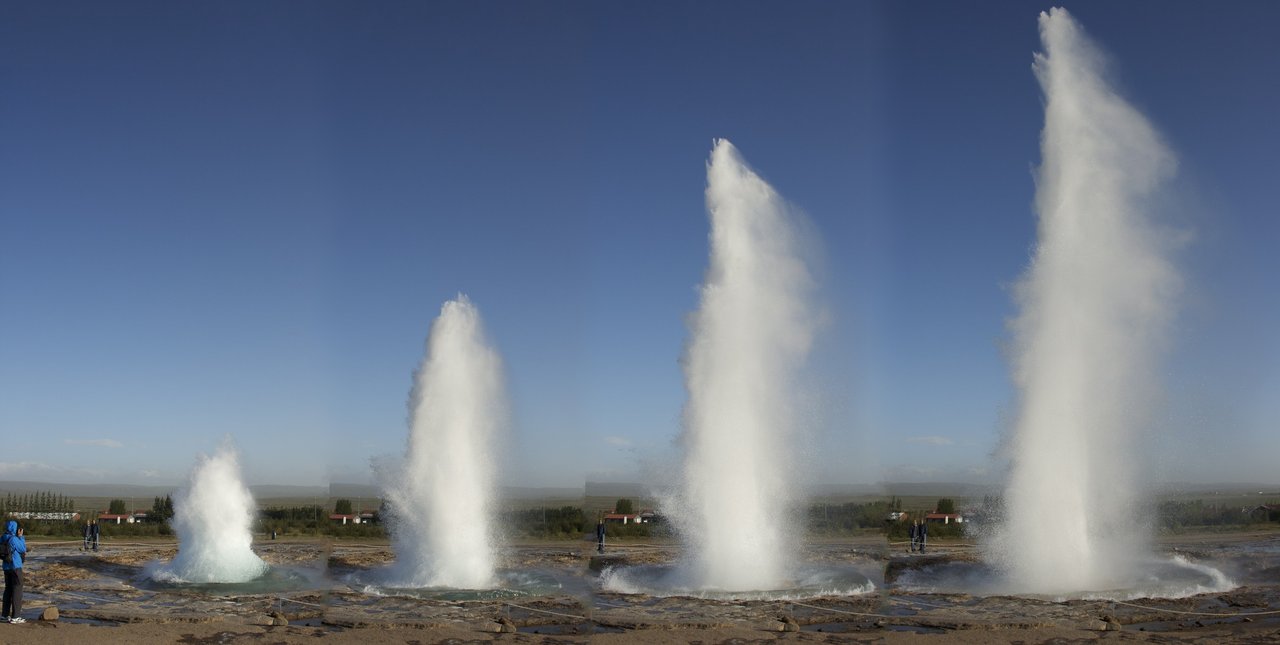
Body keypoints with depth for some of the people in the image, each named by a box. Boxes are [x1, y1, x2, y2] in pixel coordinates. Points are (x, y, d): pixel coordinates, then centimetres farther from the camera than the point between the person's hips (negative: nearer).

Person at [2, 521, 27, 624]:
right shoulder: (13, 539, -18)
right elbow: (23, 549, -6)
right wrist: (20, 537, -4)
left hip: (6, 567, 8)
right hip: (16, 567, -8)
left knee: (8, 590, 16)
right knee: (17, 590, -2)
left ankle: (5, 615, 21)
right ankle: (15, 617, -2)